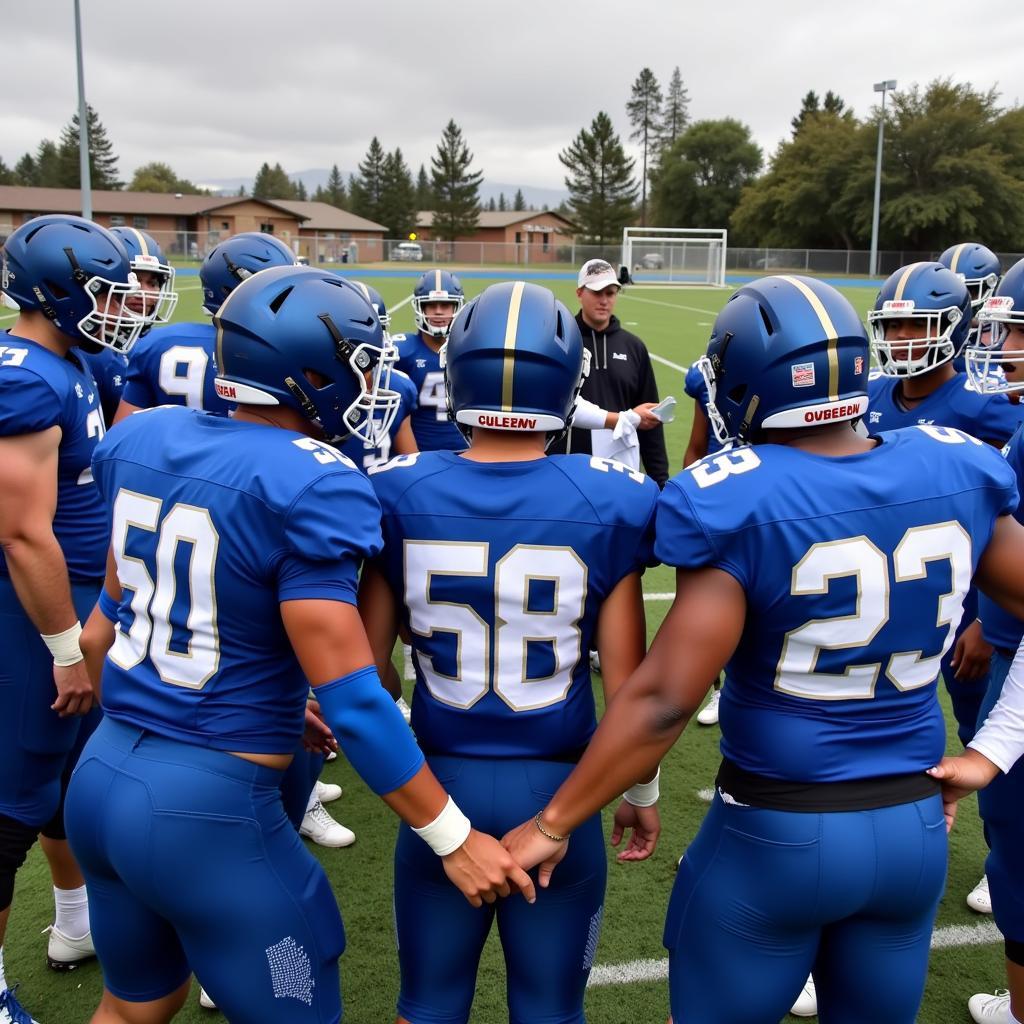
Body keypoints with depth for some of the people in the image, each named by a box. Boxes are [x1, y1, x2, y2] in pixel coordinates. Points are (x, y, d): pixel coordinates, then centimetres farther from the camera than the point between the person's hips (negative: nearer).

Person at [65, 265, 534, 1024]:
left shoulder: (142, 442, 2)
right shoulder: (310, 487, -20)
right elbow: (349, 699, -21)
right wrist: (454, 838, -11)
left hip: (102, 775, 8)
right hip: (209, 805, -7)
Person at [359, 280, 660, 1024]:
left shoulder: (399, 494, -9)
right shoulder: (609, 501, -13)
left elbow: (366, 665, -2)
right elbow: (628, 684, -9)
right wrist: (642, 790, 9)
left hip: (440, 784, 1)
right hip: (557, 790, -1)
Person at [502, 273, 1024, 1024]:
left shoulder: (739, 503, -20)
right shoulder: (954, 472, -4)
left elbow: (666, 698, -22)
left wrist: (554, 825, -13)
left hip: (776, 834, -5)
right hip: (917, 828, 5)